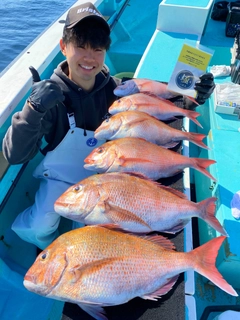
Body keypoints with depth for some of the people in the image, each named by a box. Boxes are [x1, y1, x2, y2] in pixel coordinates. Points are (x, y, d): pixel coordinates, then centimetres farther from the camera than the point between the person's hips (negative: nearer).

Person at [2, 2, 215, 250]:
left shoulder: (115, 88, -14)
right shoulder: (50, 95, -23)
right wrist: (34, 108, -45)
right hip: (62, 174, -3)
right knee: (40, 228, -21)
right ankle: (49, 249, 19)